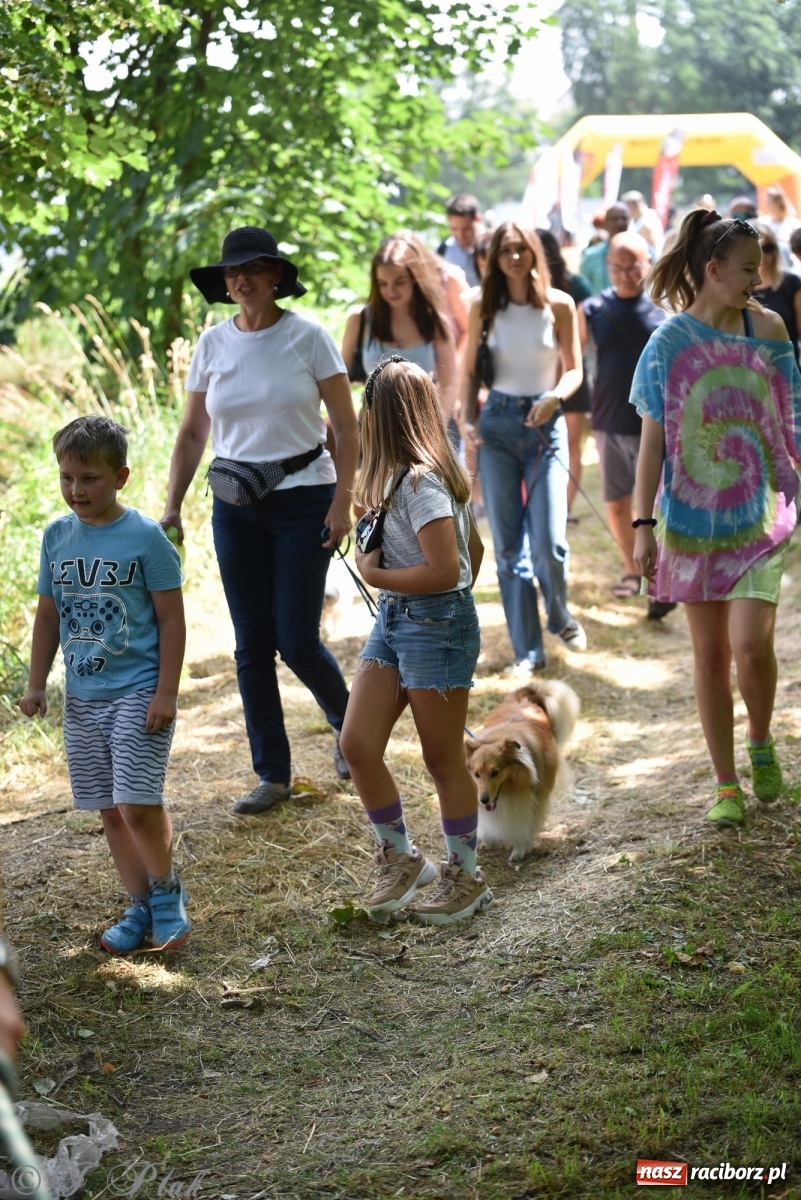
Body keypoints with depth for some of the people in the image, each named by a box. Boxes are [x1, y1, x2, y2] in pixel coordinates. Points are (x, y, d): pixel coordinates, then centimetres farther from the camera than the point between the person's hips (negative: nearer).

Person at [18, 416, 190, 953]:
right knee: (109, 810, 9)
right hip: (82, 697, 5)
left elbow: (172, 619, -8)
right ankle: (141, 905, 21)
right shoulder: (57, 536, 4)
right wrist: (37, 683, 10)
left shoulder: (145, 537, -10)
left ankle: (166, 889, 14)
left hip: (138, 693, -5)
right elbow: (49, 615, 13)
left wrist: (166, 692, -12)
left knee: (139, 803, -11)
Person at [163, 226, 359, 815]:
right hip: (236, 507, 4)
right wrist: (172, 508, 3)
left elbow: (346, 426, -5)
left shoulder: (307, 337, -7)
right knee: (252, 645, 5)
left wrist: (342, 502, -12)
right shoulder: (212, 345, 4)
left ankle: (348, 723, 26)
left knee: (297, 639, -5)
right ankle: (273, 775, 16)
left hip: (303, 499, -4)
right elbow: (193, 434, 10)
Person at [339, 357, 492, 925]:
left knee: (444, 759, 4)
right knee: (357, 744, 4)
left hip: (437, 626, -9)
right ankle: (401, 858, 18)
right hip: (393, 620, 9)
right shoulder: (407, 474, 10)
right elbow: (475, 549, 18)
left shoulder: (422, 482, -19)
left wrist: (373, 573, -15)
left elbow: (445, 571, -27)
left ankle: (466, 877, 20)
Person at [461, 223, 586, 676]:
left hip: (545, 425, -2)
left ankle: (560, 617, 23)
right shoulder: (485, 308, 3)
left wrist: (554, 395, -16)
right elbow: (471, 371, 8)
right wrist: (467, 417, -6)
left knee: (549, 543, -9)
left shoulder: (559, 305, -2)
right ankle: (527, 649, 11)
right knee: (508, 546, 2)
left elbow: (574, 370, 3)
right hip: (497, 425, 2)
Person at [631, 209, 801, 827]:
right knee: (710, 651, 6)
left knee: (751, 645, -13)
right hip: (694, 514, 0)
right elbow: (653, 441, -1)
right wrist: (643, 524, -4)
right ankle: (727, 786, 19)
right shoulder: (669, 343, -4)